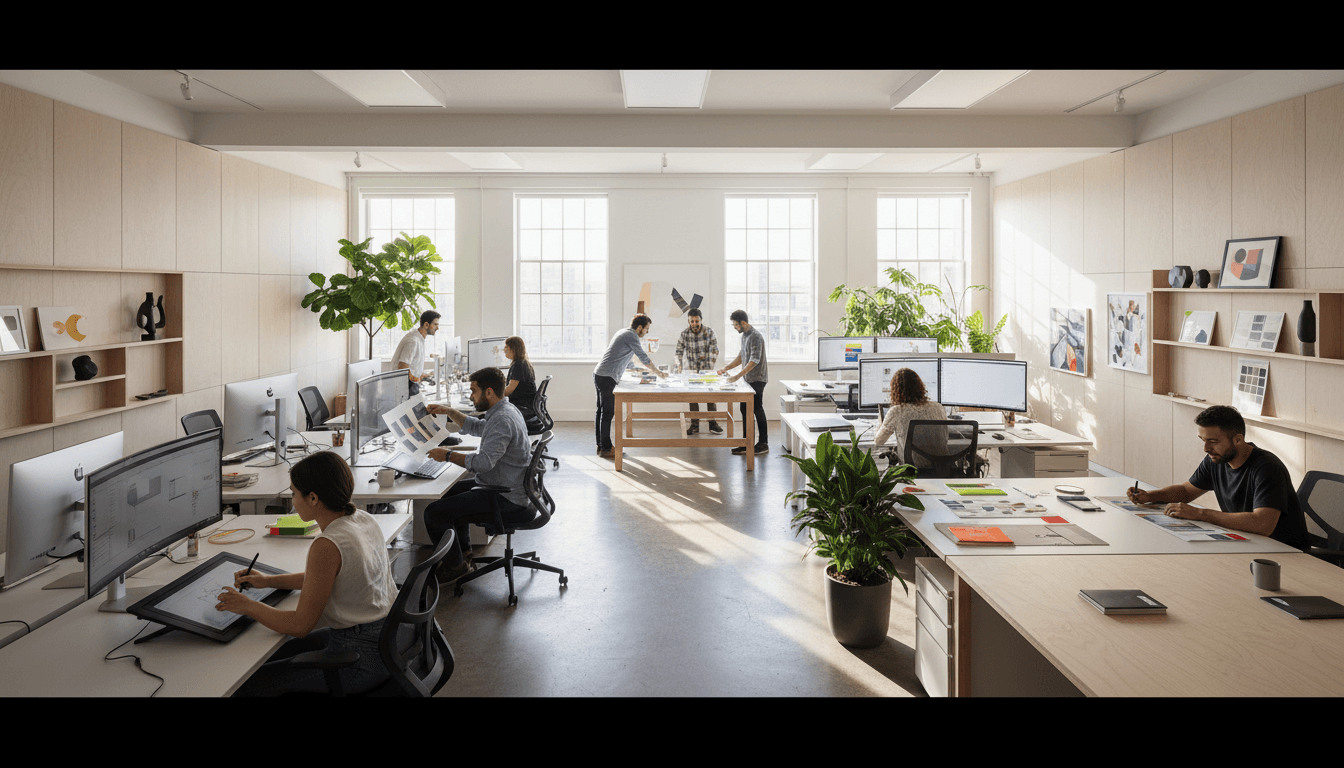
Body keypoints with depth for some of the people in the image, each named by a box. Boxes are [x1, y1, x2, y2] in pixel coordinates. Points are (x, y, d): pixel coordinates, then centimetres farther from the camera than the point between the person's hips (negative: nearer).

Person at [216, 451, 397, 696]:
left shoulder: (327, 546, -26)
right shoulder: (363, 519, 1)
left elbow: (300, 625, -19)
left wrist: (247, 606, -5)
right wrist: (269, 580, 15)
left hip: (362, 659, -9)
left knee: (250, 686, 3)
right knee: (281, 653, 24)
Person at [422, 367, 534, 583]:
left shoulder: (502, 420, -24)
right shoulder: (505, 410, 11)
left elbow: (484, 462, -33)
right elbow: (475, 427, 29)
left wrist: (448, 455, -21)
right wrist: (449, 411, 18)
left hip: (505, 500, -11)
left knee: (434, 513, -15)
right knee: (451, 490, 31)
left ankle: (455, 565, 5)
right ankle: (463, 552, 36)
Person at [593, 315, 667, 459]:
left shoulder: (623, 332, 19)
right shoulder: (631, 336, -11)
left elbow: (634, 354, 32)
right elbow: (643, 358, -10)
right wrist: (659, 373, 0)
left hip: (599, 375, 10)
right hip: (606, 378, -10)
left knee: (602, 411, 14)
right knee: (607, 413, -7)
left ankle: (601, 445, 20)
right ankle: (606, 448, -3)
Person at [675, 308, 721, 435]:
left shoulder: (709, 332, -9)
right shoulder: (684, 334, -7)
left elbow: (714, 350, -7)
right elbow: (679, 351, -3)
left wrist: (710, 366, -16)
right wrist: (679, 366, -18)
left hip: (707, 369, -1)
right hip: (690, 370, 1)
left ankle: (713, 423, 8)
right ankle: (694, 425, 9)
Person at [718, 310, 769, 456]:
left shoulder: (755, 336, -17)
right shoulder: (744, 335, 14)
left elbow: (754, 360, -24)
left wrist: (739, 375, -29)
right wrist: (726, 368, 13)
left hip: (757, 379, -9)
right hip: (749, 379, 9)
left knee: (757, 409, -4)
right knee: (745, 409, 9)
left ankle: (764, 444, 4)